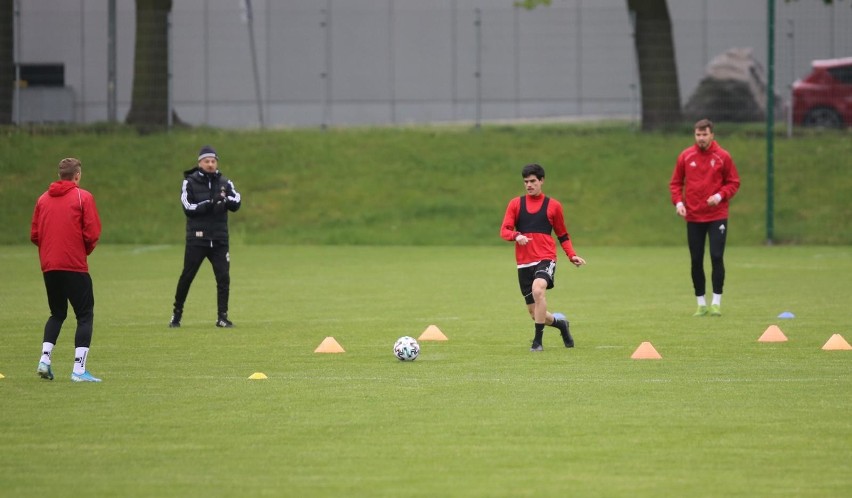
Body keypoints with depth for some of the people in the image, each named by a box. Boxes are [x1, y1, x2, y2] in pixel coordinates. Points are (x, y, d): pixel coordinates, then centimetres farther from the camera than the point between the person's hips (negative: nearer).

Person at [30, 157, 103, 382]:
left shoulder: (43, 199, 10)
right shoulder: (83, 197, -3)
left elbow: (34, 235, 9)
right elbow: (92, 233, -9)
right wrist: (86, 250, 9)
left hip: (49, 266, 5)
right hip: (75, 266, -5)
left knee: (57, 314, 20)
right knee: (85, 315, 2)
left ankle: (45, 359, 4)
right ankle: (79, 369, -8)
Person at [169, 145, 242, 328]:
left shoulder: (224, 182, 8)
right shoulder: (189, 183, 1)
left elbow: (236, 203, -5)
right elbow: (188, 208, -11)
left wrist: (225, 200, -25)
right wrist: (209, 204, -23)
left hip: (219, 239, 2)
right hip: (196, 239, -2)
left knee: (223, 277, -4)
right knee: (186, 277, 1)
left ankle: (222, 317, 3)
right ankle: (177, 314, 15)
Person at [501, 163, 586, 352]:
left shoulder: (553, 205, 8)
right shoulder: (515, 204, 9)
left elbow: (563, 235, 16)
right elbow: (504, 231, 1)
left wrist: (572, 256, 1)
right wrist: (516, 236, -22)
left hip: (545, 259, -3)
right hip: (524, 263, 3)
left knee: (538, 289, -33)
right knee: (534, 313, 4)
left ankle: (538, 340, -27)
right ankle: (559, 322, 37)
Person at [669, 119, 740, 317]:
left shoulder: (722, 157, -2)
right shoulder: (685, 156, 3)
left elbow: (734, 182, 2)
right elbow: (675, 183, 9)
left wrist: (720, 195, -15)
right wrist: (678, 202, -7)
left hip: (717, 216, -2)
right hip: (693, 217, 2)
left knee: (717, 257, -9)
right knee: (696, 261, 4)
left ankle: (716, 303, -1)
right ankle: (701, 304, 12)